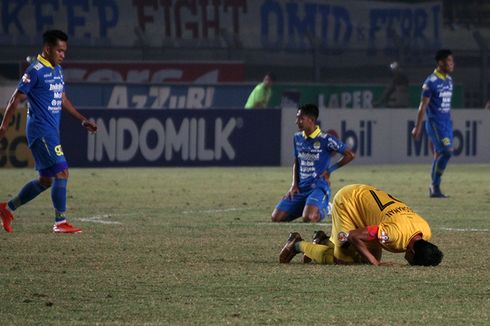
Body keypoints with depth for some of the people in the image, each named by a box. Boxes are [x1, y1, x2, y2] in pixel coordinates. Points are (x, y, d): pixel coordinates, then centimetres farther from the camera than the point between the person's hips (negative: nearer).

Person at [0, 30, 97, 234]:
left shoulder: (57, 71, 14)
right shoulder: (36, 71, -13)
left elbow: (62, 100, 25)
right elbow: (16, 99, -11)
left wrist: (83, 120, 22)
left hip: (51, 132, 9)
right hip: (40, 131, -9)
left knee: (46, 181, 12)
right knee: (62, 173, -12)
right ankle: (60, 223, -6)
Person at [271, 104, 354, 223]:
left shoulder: (325, 139, -12)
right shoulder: (297, 138, 9)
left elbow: (350, 155, -6)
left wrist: (330, 169, -6)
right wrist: (294, 185, 8)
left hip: (319, 187, -6)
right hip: (300, 189, 7)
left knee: (309, 218, -32)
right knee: (276, 217, -5)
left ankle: (324, 209, 6)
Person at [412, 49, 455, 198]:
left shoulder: (449, 80, 13)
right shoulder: (431, 82, -11)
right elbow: (423, 106, -10)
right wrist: (417, 127, -10)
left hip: (446, 122, 7)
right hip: (435, 123, -7)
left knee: (439, 155, 6)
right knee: (447, 151, -16)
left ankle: (434, 188, 12)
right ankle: (435, 186, -7)